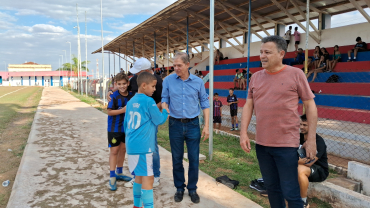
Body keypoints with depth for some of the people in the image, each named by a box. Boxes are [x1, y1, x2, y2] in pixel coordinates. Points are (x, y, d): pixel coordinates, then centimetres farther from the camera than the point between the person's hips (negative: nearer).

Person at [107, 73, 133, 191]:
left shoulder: (131, 95, -1)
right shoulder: (114, 96, -15)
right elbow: (109, 112, -16)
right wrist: (122, 110, -23)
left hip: (126, 127, 5)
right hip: (114, 128, -5)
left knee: (123, 149, 15)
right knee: (114, 151, 1)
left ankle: (119, 173, 32)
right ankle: (112, 178, 11)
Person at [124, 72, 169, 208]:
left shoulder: (131, 102, 11)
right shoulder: (149, 101, -12)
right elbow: (159, 120, -5)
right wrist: (165, 111, 13)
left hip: (132, 145, 9)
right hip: (143, 146, -9)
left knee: (139, 175, 20)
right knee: (148, 178, -3)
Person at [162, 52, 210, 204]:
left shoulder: (198, 82, -1)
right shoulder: (168, 80, -2)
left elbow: (204, 104, 3)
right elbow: (164, 99, 3)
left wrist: (206, 126, -1)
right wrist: (165, 110, -21)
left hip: (193, 124, 0)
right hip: (175, 124, 0)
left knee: (194, 159, 6)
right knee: (177, 159, 11)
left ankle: (192, 189, 25)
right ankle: (179, 188, 29)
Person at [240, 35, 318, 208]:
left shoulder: (295, 74, -5)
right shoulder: (255, 77, 7)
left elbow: (310, 105, -3)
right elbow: (248, 105, 8)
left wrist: (311, 139, -6)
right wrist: (243, 133, -1)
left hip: (286, 144, -4)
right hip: (261, 144, 5)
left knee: (290, 192, 1)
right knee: (271, 187, 17)